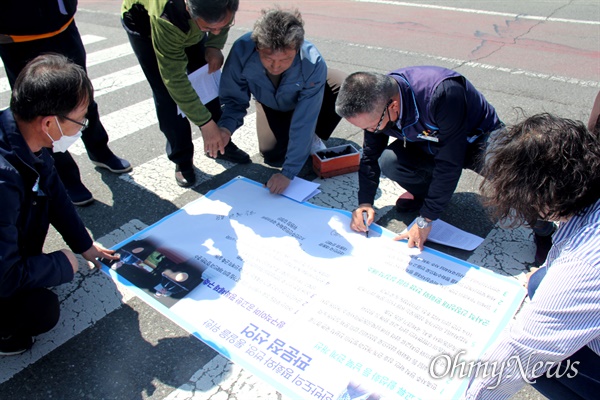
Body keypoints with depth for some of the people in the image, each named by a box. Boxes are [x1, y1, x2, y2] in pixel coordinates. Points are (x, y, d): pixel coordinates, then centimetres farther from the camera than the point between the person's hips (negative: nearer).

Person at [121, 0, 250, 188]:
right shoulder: (166, 19, -45)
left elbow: (222, 19, -8)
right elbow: (175, 79, -37)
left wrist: (214, 45, -22)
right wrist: (206, 123, -36)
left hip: (188, 23, 4)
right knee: (167, 93, -12)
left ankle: (219, 143, 18)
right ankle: (182, 160, 3)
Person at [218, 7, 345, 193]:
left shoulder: (313, 63, -42)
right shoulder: (242, 49, -38)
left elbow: (304, 122, -37)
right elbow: (233, 98, -23)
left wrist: (288, 173, -37)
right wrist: (226, 127, -44)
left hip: (306, 94, -1)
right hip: (269, 103, 1)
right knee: (273, 155, -13)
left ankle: (313, 136, -2)